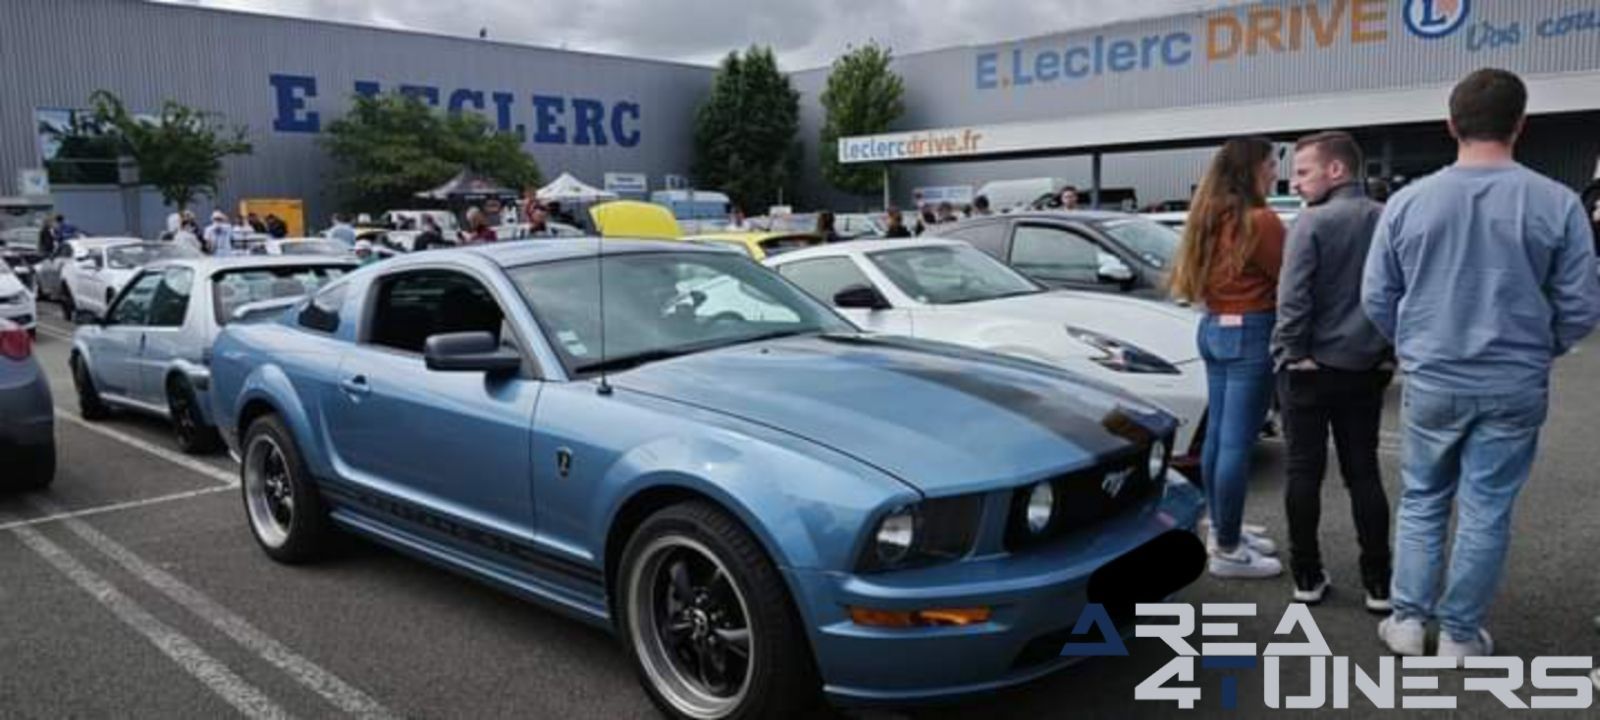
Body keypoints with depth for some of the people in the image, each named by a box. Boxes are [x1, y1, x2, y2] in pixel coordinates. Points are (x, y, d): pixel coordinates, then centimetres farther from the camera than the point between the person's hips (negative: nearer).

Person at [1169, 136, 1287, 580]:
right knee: (1237, 442, -5)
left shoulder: (1208, 219, 11)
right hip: (1251, 333, -9)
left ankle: (1222, 530, 27)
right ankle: (1227, 550, 1)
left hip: (1214, 328, 9)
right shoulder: (1260, 221, -14)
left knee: (1218, 435, 15)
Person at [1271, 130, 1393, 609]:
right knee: (1364, 472, 11)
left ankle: (1307, 577, 12)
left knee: (1305, 472, 5)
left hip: (1311, 368, -5)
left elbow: (1293, 300, -18)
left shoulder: (1314, 222, -14)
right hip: (1366, 369, 5)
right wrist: (1388, 352, 18)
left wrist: (1289, 353, -6)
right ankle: (1378, 583, 14)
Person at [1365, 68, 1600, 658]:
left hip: (1431, 382, 1)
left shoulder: (1407, 202, -5)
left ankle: (1408, 621, 18)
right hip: (1514, 387, -1)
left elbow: (1376, 298, 2)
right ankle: (1460, 633, 19)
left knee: (1421, 501, 16)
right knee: (1486, 512, 9)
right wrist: (1534, 352, 15)